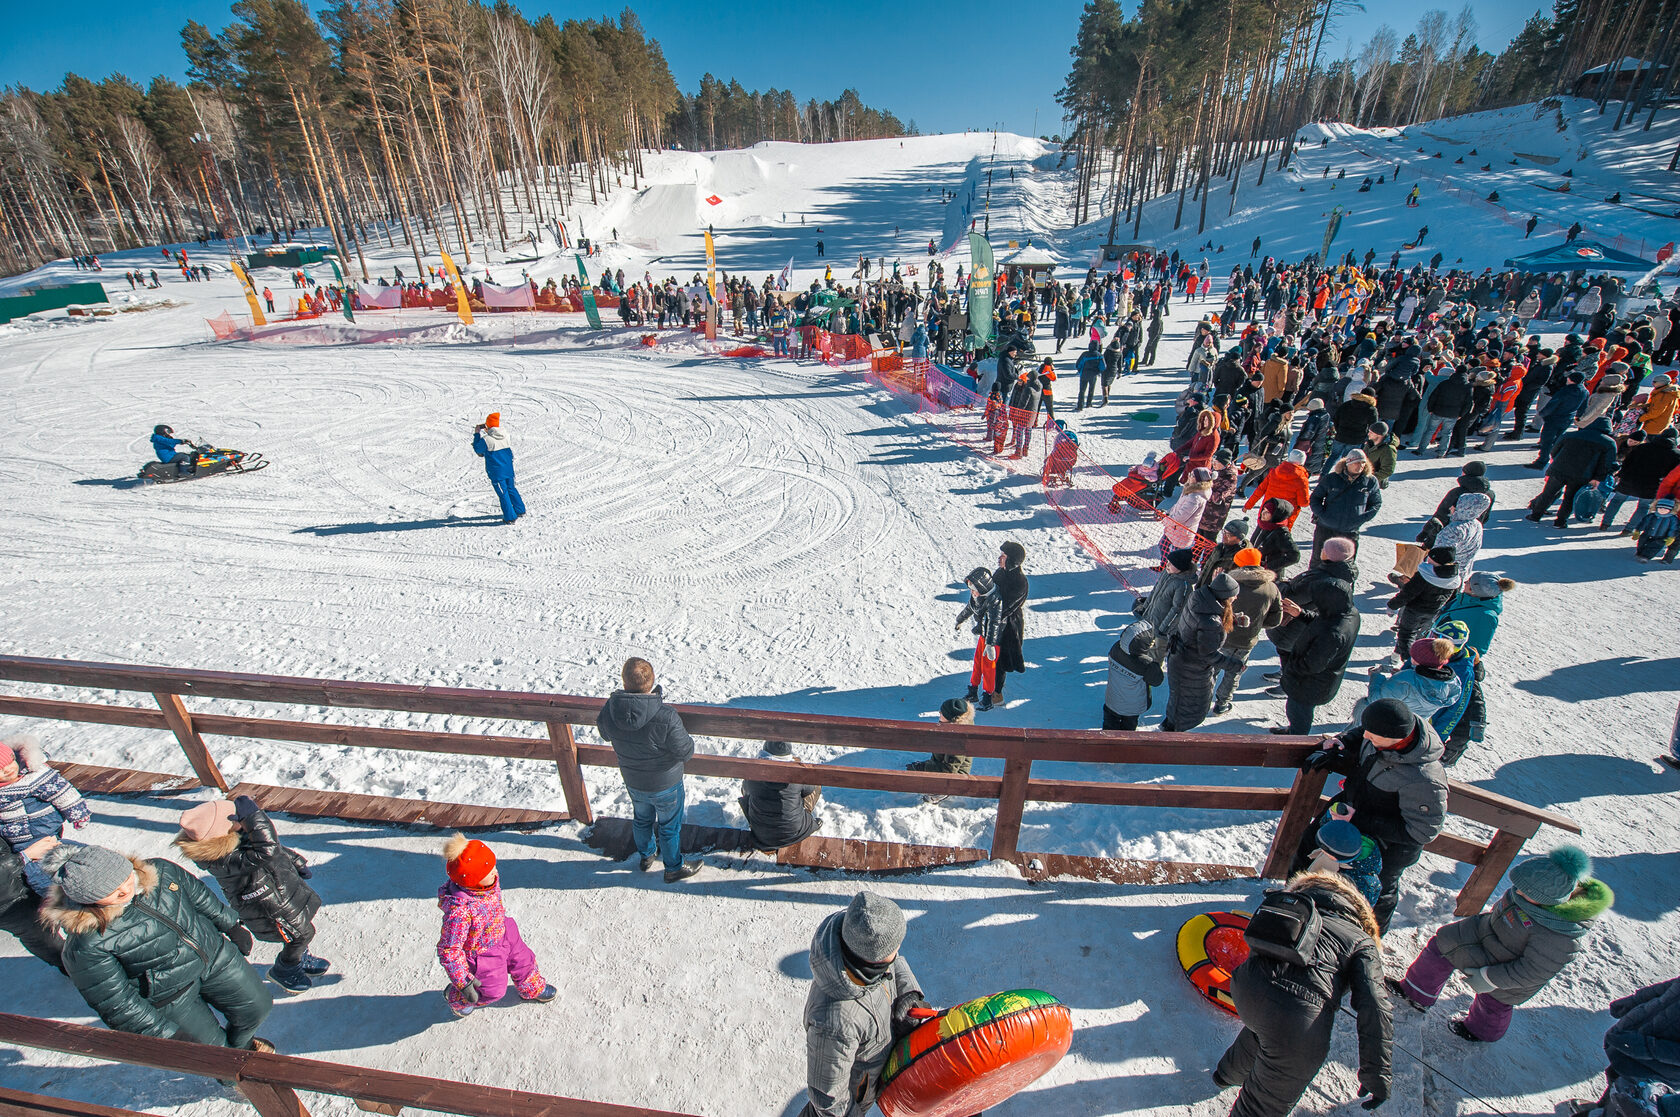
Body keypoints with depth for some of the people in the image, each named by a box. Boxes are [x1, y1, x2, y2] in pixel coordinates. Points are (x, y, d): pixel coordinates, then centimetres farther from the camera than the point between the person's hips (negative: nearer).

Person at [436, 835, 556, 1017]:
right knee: (494, 990, 17)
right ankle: (454, 998, 47)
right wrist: (463, 981, -24)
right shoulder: (459, 912, -43)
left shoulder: (491, 880, -22)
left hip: (503, 933, 6)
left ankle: (532, 989, 56)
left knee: (523, 961, 24)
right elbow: (449, 950, -30)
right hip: (480, 954, -6)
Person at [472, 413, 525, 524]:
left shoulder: (486, 439, -19)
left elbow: (477, 449, -2)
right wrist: (486, 431, 17)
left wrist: (477, 434, 6)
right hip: (508, 469, 5)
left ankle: (510, 517, 8)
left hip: (496, 472, -5)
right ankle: (520, 510, 33)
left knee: (503, 494, 3)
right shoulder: (505, 435, -5)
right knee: (511, 489, 22)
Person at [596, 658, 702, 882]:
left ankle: (646, 856, 57)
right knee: (669, 827, 22)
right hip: (665, 785, -4)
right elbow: (686, 752, -25)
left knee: (642, 819, 32)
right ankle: (674, 868, 45)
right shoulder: (666, 718, -39)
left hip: (633, 782, 4)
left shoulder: (608, 711, -25)